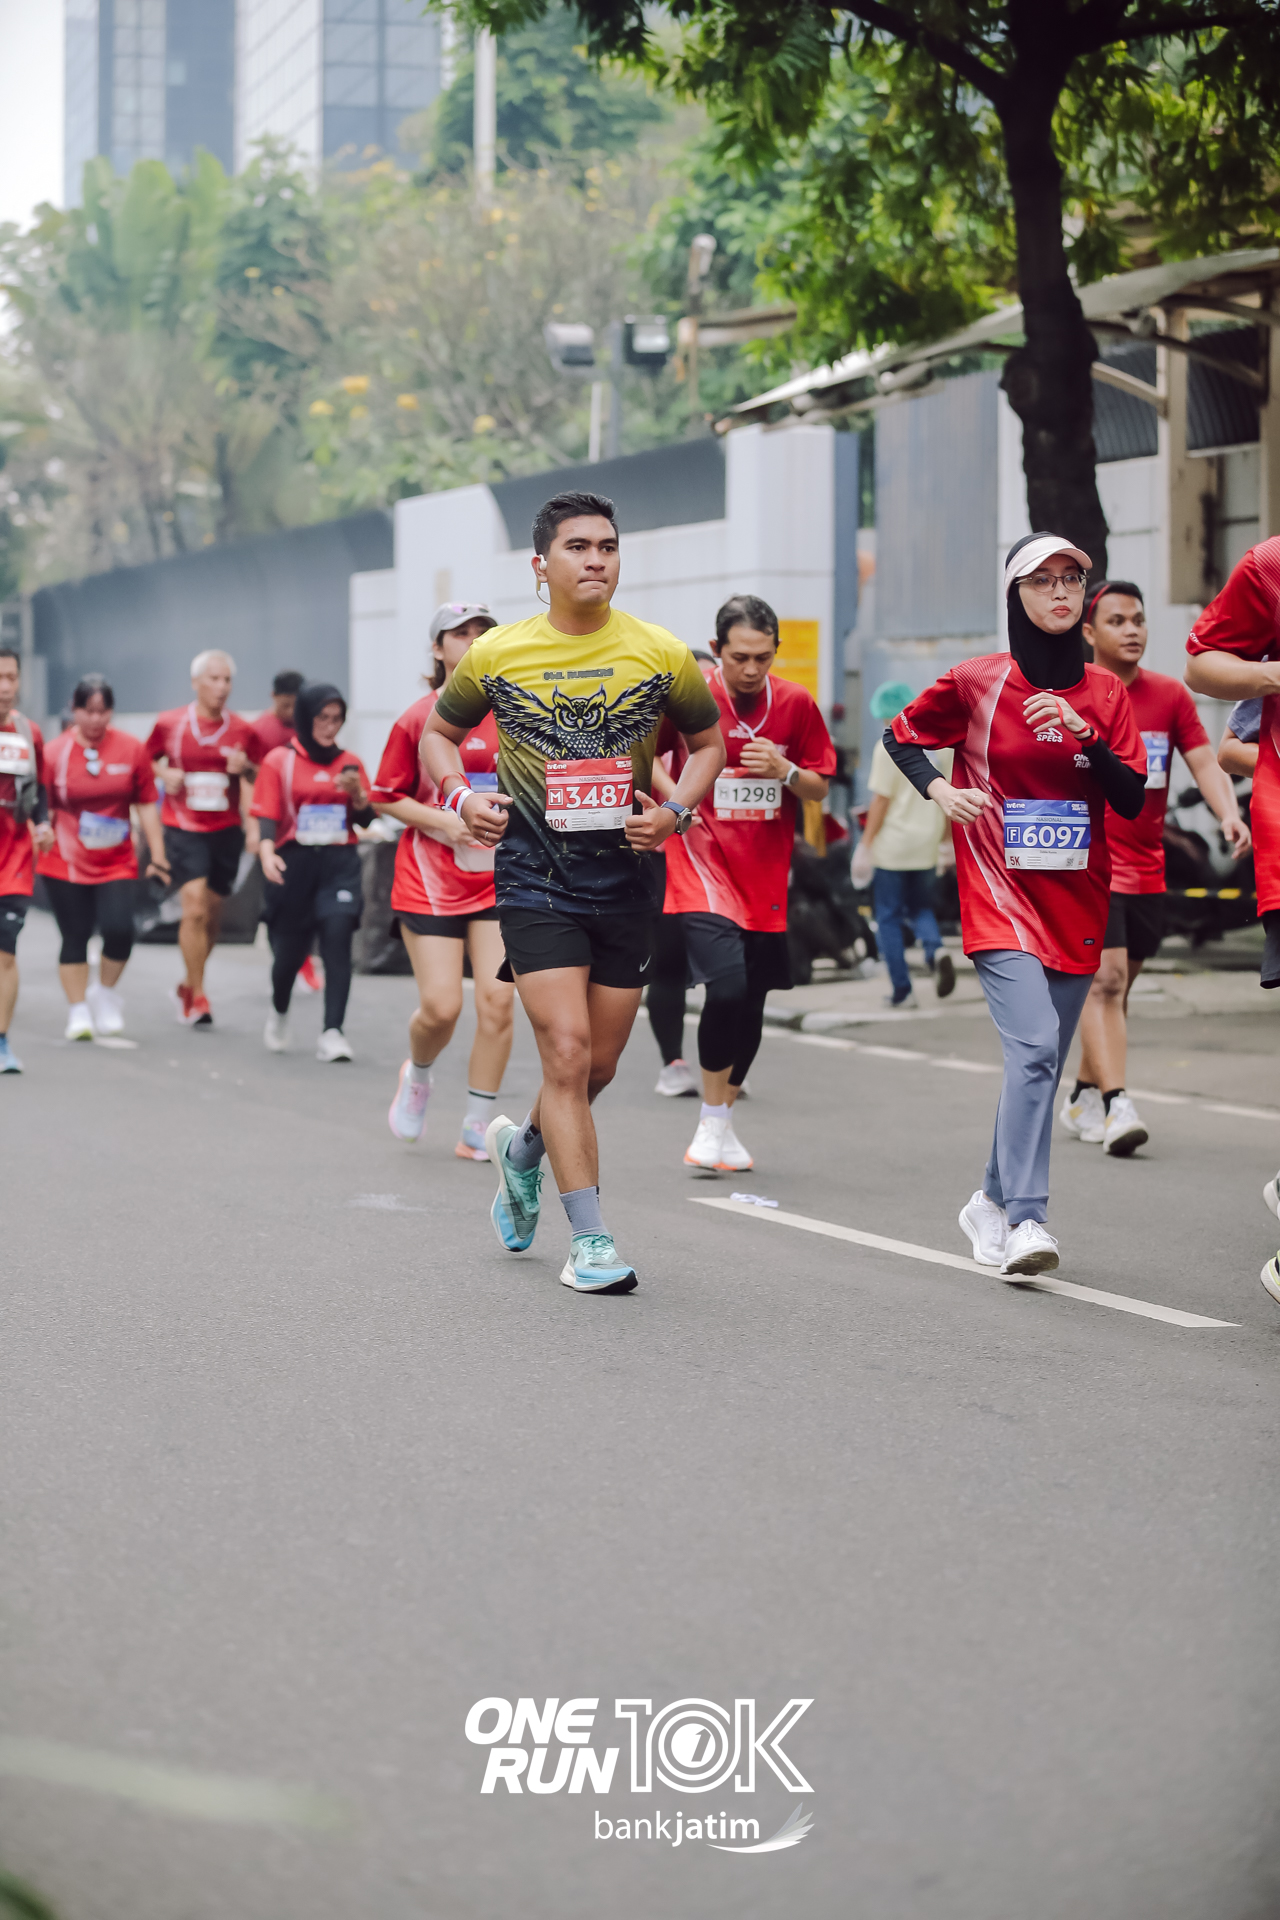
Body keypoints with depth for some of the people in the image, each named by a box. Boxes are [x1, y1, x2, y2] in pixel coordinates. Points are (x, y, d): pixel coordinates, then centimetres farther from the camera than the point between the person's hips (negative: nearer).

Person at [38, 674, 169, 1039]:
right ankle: (78, 1012, 13)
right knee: (75, 938, 1)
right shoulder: (54, 753, -5)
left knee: (119, 930, -14)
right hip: (66, 864, -1)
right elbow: (44, 809, 2)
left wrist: (158, 857, 4)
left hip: (116, 862, 1)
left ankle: (106, 994, 12)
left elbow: (146, 805, 5)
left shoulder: (132, 750, -1)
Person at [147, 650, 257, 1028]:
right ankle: (197, 996, -9)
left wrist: (244, 767, -11)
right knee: (195, 907, -17)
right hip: (183, 827, -3)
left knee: (213, 913, 9)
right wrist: (164, 773, -7)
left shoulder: (242, 731, 2)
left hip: (226, 830, 3)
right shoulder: (169, 724, -1)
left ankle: (187, 987, 30)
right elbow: (146, 759, 13)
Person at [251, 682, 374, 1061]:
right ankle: (279, 1012, 37)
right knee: (289, 950, 5)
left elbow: (366, 820, 10)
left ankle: (332, 1033, -15)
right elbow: (267, 816, -4)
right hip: (294, 864, -1)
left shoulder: (349, 763, 10)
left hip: (339, 863, 1)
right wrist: (267, 852, -22)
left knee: (338, 938, -16)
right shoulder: (279, 761, 2)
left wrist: (357, 794, -10)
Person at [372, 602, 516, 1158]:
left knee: (497, 999, -8)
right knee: (441, 1007, -7)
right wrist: (445, 822, -12)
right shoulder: (419, 718, -2)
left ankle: (478, 1131, 4)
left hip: (500, 877, 2)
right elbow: (385, 797, 1)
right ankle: (417, 1076, 29)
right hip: (430, 878, -2)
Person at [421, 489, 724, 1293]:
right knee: (567, 1051, -13)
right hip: (535, 880, -2)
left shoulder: (662, 654, -1)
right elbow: (440, 730, 13)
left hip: (626, 882, 3)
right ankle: (591, 1240, -6)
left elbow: (708, 743, 12)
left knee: (600, 1065, 11)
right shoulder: (495, 655, -3)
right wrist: (461, 797, -5)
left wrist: (676, 812, -5)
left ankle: (522, 1146, 44)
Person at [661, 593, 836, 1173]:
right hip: (703, 864, -4)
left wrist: (784, 770, -11)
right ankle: (711, 1122, -5)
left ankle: (723, 1125, 28)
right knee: (727, 984, -21)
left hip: (765, 874, 4)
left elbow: (819, 786, 9)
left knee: (750, 1002, 9)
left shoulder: (796, 703, 2)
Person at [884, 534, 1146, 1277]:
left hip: (1077, 902, 4)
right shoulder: (976, 682, -3)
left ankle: (993, 1202, 30)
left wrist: (1084, 734, -14)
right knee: (1034, 1048, -22)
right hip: (1002, 895, -4)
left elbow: (1133, 801, 0)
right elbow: (902, 735, 12)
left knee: (1042, 1062, 11)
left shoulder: (1106, 691, 5)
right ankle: (1026, 1221, -26)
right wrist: (937, 786, -7)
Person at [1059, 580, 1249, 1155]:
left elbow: (1205, 762, 0)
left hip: (1147, 870, 5)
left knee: (1116, 988, 13)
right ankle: (1116, 1107, -23)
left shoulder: (1170, 695, 5)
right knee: (1104, 979, -17)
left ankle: (1083, 1100, 27)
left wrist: (1228, 812, -17)